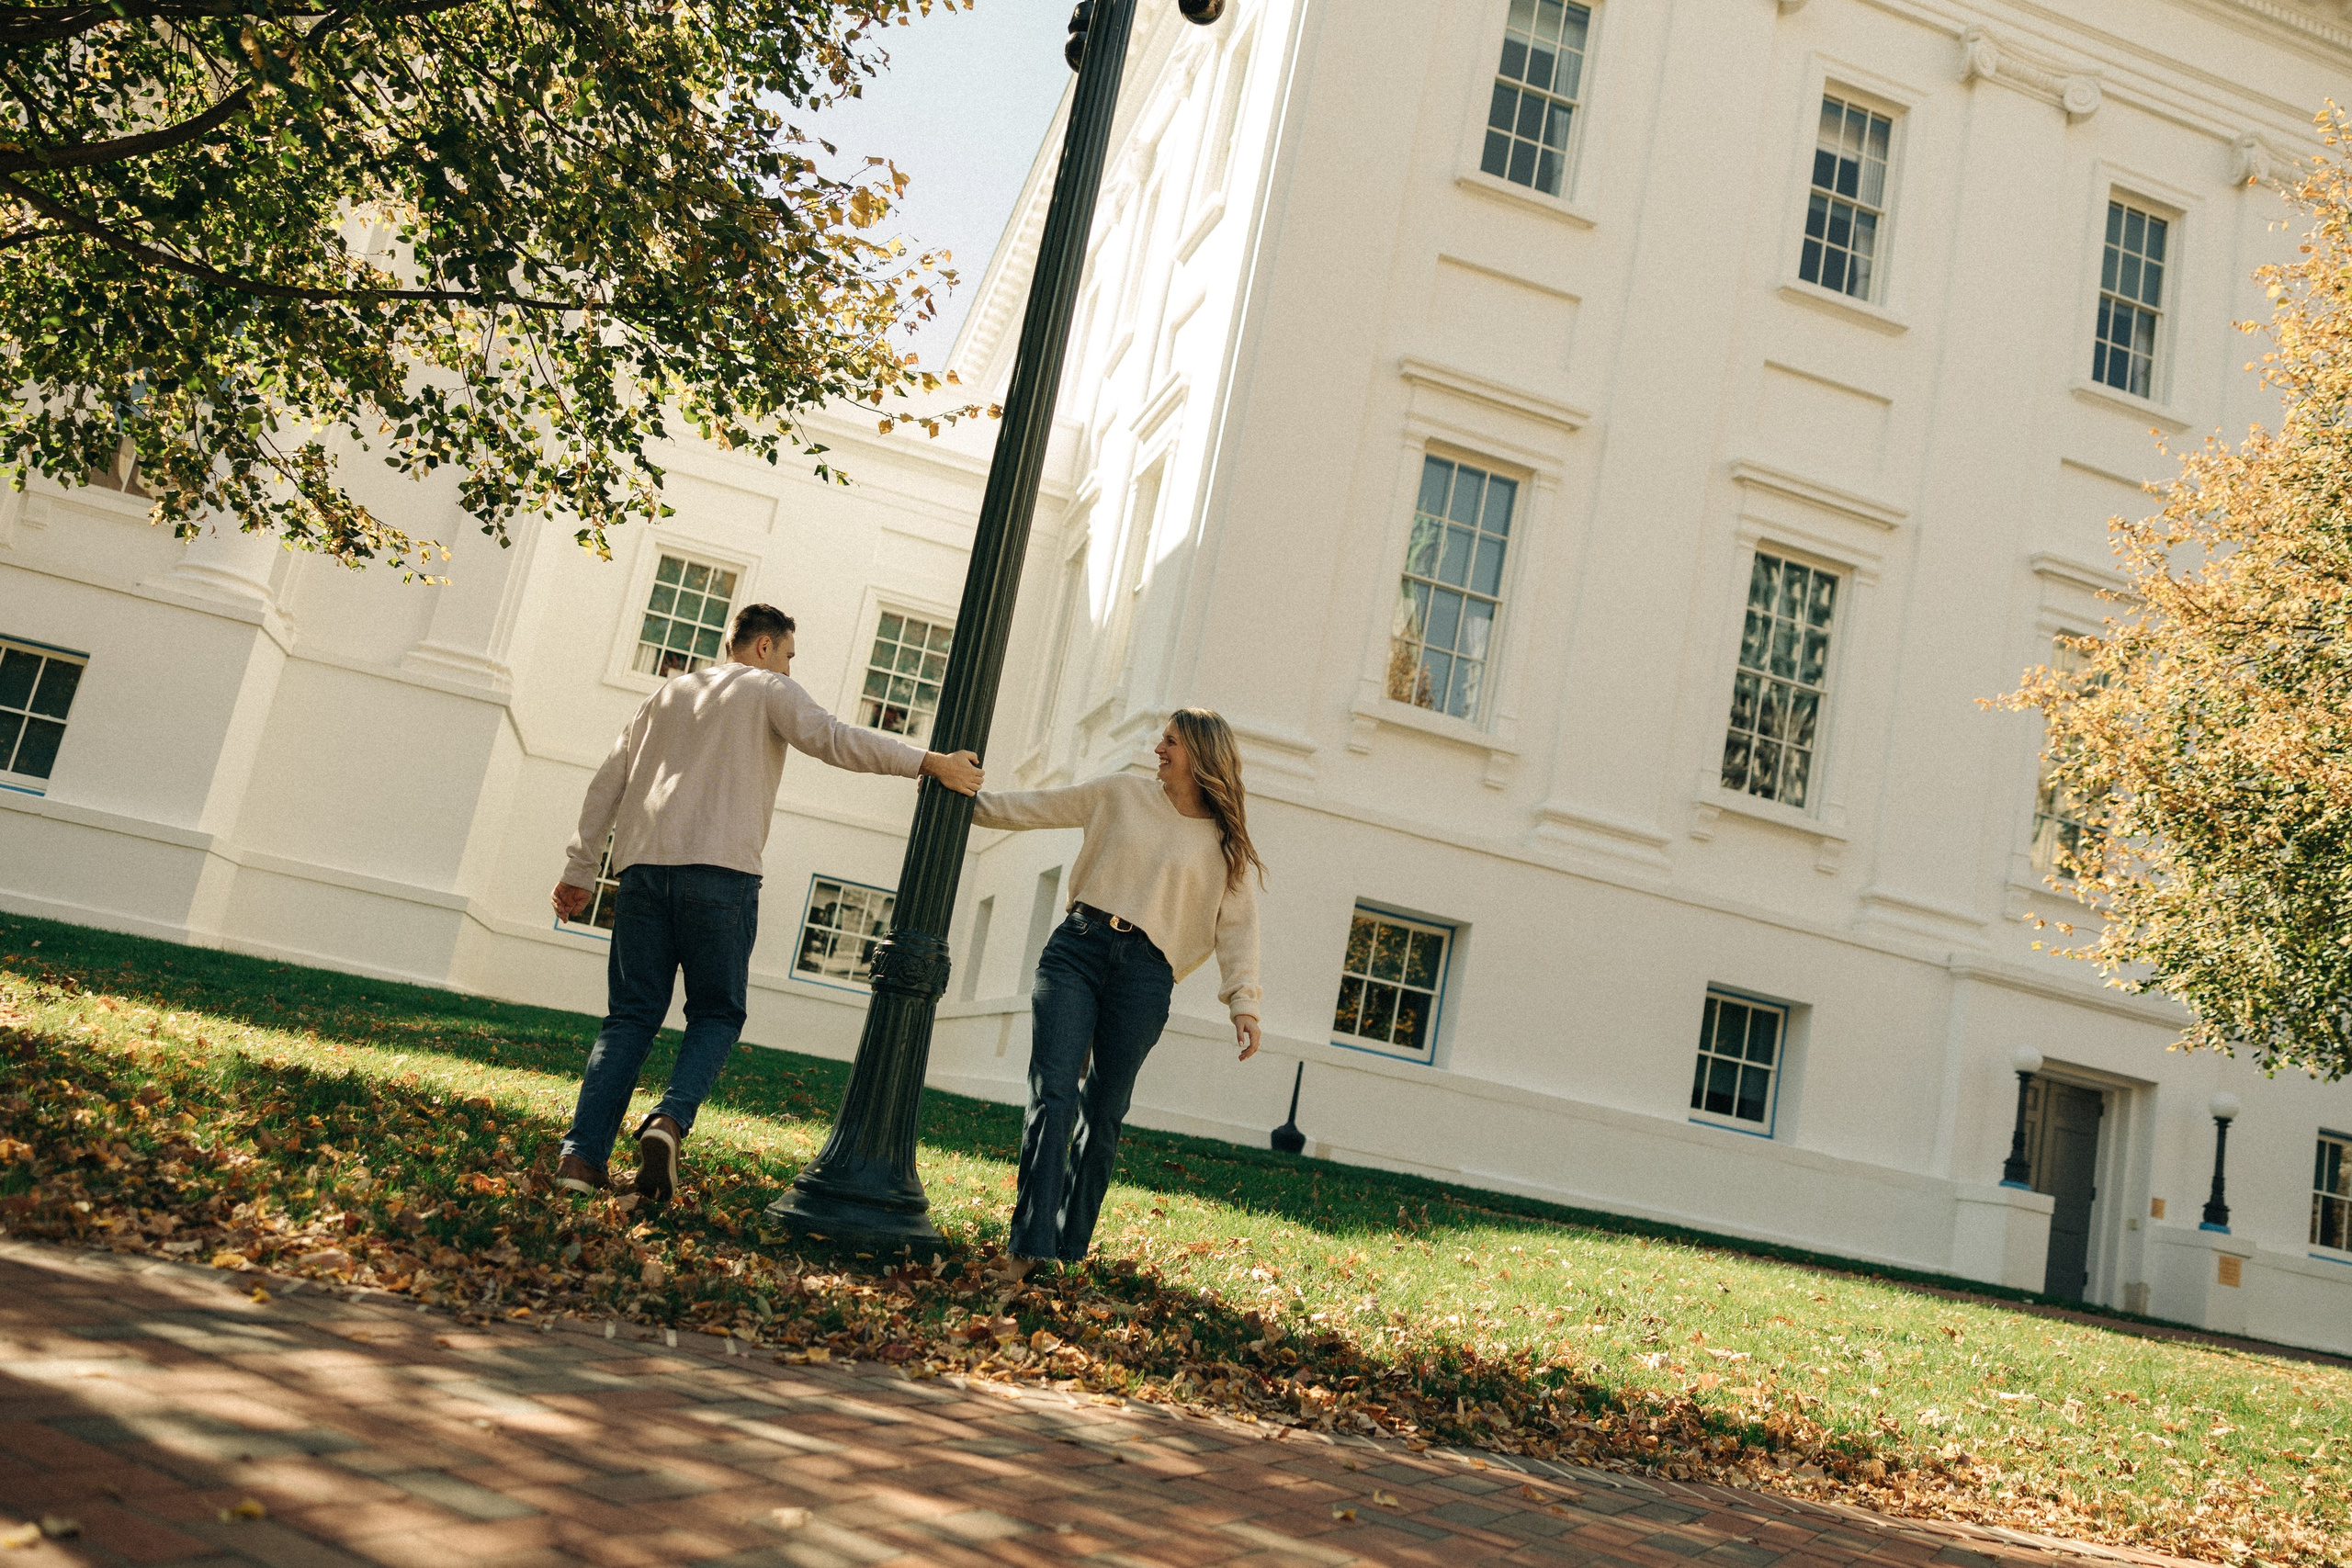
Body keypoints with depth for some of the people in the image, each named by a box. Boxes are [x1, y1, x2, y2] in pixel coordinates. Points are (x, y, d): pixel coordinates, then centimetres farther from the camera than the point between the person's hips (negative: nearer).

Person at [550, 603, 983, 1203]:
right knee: (717, 1013, 6)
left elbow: (607, 784, 22)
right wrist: (928, 762, -13)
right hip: (720, 870, -5)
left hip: (642, 863, 5)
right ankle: (671, 1120, -18)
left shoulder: (668, 693, 26)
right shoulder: (769, 689, 10)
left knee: (631, 1015, 6)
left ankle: (582, 1154, -5)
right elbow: (832, 738, -9)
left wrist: (579, 869, 23)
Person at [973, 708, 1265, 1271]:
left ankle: (1069, 1245, 12)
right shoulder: (1123, 794, 14)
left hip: (1145, 974, 0)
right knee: (1053, 1092, -14)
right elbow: (1037, 807, 18)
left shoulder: (1226, 843, 9)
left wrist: (1243, 1001, -10)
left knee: (1103, 1113, 2)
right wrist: (969, 798, 13)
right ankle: (1029, 1243, -17)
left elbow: (1237, 926, 2)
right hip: (1077, 948, 1)